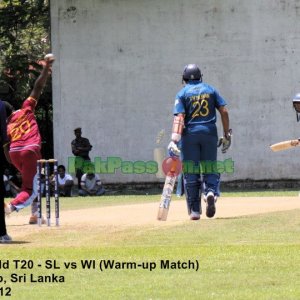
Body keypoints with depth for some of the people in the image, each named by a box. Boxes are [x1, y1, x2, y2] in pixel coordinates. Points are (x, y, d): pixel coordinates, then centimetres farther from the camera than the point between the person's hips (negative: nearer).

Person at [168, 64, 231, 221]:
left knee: (191, 172, 5)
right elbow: (224, 111, 3)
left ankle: (194, 210, 3)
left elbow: (179, 117, -10)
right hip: (209, 133, 1)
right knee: (210, 168, 10)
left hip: (190, 135, -1)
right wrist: (227, 135, 8)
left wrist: (174, 140, -17)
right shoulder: (210, 89, 10)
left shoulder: (183, 93, 2)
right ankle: (211, 192, -20)